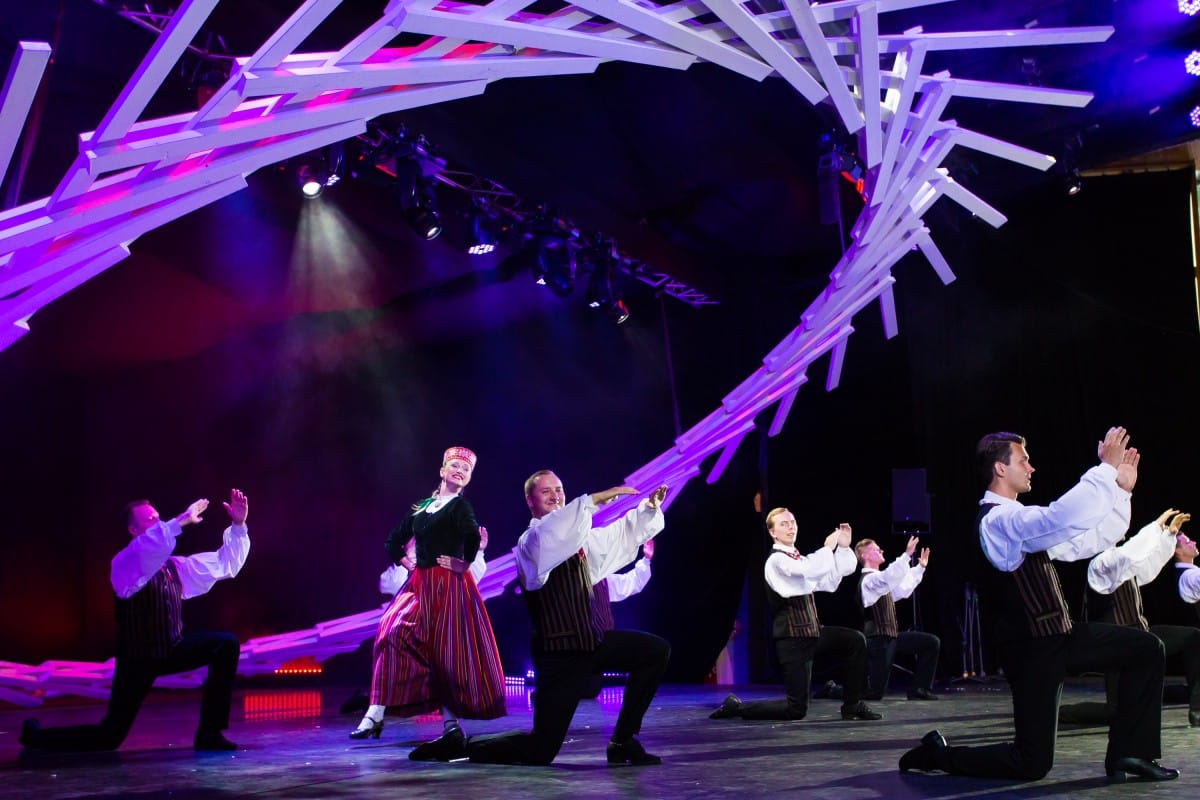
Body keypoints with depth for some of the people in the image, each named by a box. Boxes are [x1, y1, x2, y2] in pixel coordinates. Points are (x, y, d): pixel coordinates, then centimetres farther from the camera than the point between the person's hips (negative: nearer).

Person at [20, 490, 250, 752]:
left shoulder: (174, 565, 4)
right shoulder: (125, 563, -17)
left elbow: (224, 564, 6)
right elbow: (148, 547, -43)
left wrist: (238, 526, -4)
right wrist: (181, 521, -46)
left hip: (171, 651, 7)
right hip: (138, 659, -6)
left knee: (227, 644, -8)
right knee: (109, 737, -8)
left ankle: (209, 734, 0)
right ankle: (36, 735, 21)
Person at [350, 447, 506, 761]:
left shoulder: (460, 506, -3)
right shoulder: (421, 506, 16)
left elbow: (472, 536, -23)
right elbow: (394, 541, 24)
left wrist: (464, 562, -11)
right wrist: (403, 561, 10)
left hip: (447, 586, -6)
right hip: (420, 584, 6)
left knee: (444, 652, -4)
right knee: (392, 637, -6)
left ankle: (452, 725, 6)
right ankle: (375, 715, -7)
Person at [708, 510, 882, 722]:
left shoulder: (799, 560, 14)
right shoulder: (776, 560, -15)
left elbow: (830, 581, 12)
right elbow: (810, 571, -32)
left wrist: (843, 547, 4)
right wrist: (828, 548, -18)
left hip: (812, 632, 9)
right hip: (793, 638, -9)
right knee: (796, 710, -9)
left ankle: (852, 705, 10)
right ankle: (736, 706, 6)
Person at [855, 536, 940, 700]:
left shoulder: (878, 578, 16)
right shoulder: (869, 579, -16)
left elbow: (902, 589, 26)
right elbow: (890, 577, -38)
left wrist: (920, 567, 25)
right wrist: (907, 555, -43)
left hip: (891, 637, 10)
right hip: (878, 640, -10)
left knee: (932, 642, 4)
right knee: (874, 693, -9)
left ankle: (919, 688, 7)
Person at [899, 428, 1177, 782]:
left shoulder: (1017, 517, 13)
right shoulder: (997, 520, -19)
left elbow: (1091, 539, 15)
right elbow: (1066, 517, -36)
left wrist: (1121, 489, 6)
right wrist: (1106, 468, -27)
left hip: (1059, 635, 10)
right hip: (1033, 647, -10)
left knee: (1145, 648, 4)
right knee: (1031, 764, -6)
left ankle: (1127, 753, 9)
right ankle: (939, 753, 14)